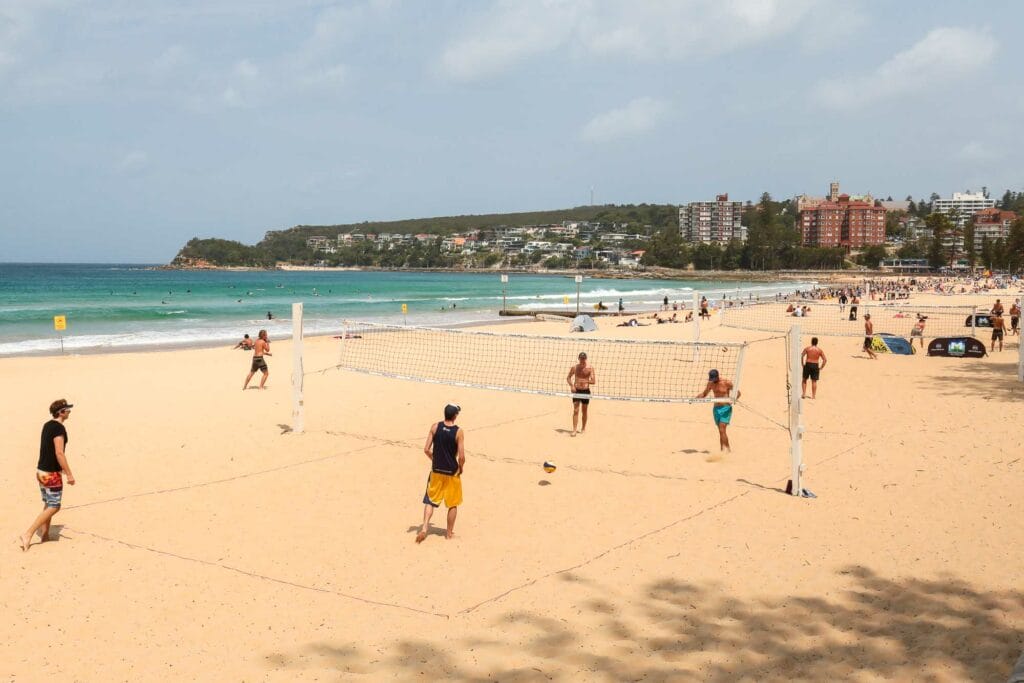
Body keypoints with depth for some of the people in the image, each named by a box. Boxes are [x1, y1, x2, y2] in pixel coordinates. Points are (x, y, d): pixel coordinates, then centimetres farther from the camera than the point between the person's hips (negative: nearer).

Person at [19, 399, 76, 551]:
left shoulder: (47, 425, 10)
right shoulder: (59, 428, -18)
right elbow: (59, 453, -23)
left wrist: (61, 468, 30)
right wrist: (69, 474, -20)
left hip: (41, 471, 9)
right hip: (52, 474, -9)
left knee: (48, 504, 19)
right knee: (54, 507, -2)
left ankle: (45, 535, 24)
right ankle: (28, 534, -7)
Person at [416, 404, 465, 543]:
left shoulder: (435, 427, -7)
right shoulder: (458, 432, -14)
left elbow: (426, 449, -6)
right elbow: (461, 457, -16)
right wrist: (461, 468, 4)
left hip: (436, 471, 2)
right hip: (452, 473, -2)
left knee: (430, 500, 13)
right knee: (453, 504, 14)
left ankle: (424, 528, -4)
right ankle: (449, 533, 21)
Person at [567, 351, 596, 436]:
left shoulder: (590, 368, -5)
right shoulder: (574, 367, -1)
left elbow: (594, 381, -8)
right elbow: (568, 378, 9)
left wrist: (586, 381, -24)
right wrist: (571, 385, -8)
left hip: (586, 391, 0)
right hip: (576, 391, 0)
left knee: (584, 411, 12)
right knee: (575, 411, -6)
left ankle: (583, 428, 29)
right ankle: (574, 430, -7)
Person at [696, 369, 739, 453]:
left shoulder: (726, 382, -11)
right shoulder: (711, 383, 5)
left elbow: (737, 393, -4)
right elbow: (704, 394, 18)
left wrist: (734, 399, -25)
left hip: (725, 408, -5)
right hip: (716, 408, 5)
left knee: (722, 430, -15)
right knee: (721, 431, 7)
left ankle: (727, 450, -9)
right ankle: (723, 449, 12)